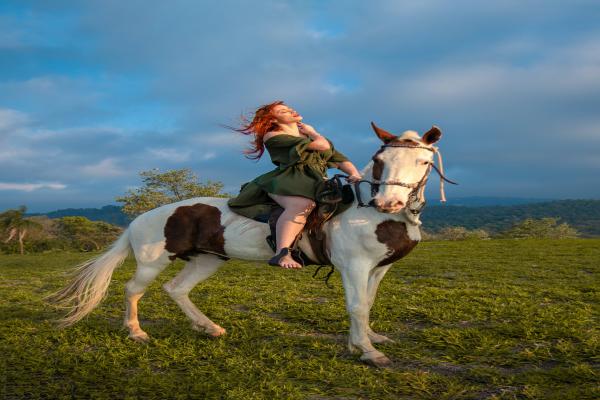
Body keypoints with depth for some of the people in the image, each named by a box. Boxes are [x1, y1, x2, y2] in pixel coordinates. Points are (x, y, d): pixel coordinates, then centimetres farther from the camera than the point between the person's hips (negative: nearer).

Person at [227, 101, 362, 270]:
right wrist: (312, 133, 20)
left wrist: (354, 174, 2)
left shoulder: (311, 136, 29)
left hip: (317, 183, 8)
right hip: (286, 181, -8)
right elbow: (323, 145, -3)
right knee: (302, 206, -39)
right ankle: (282, 254, -46)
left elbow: (341, 160, 22)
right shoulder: (272, 136, 4)